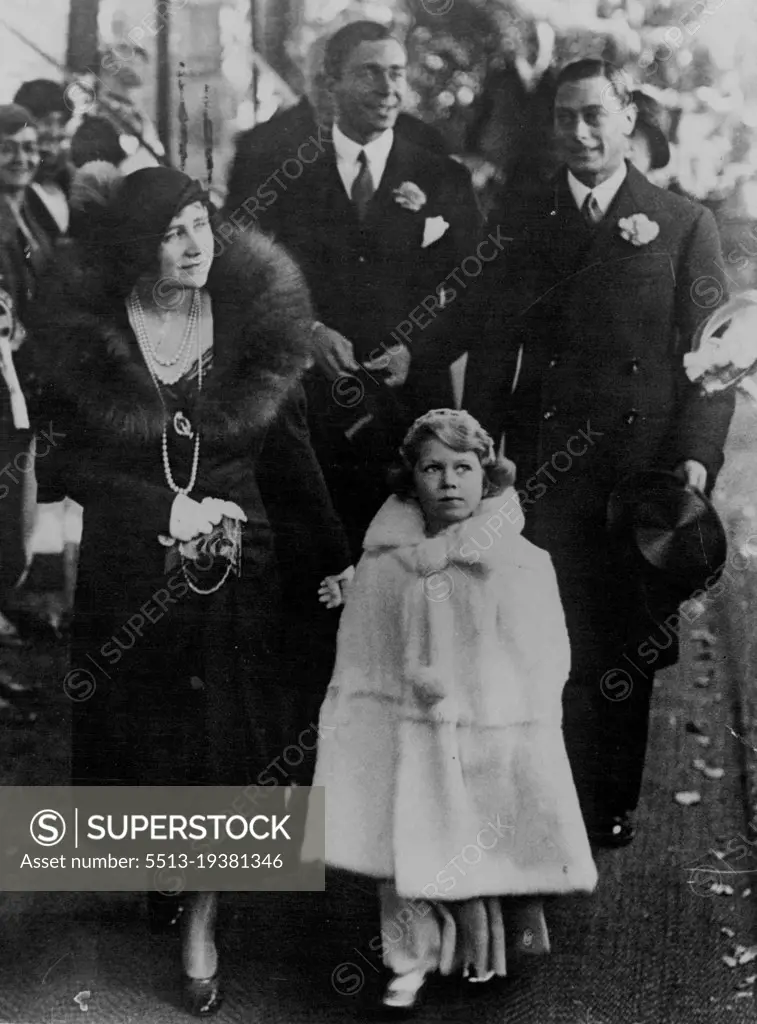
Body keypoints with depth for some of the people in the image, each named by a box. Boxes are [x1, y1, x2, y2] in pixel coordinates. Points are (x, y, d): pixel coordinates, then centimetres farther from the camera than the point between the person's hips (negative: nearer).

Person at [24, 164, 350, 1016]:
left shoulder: (256, 322, -4)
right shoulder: (85, 334, -8)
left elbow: (291, 456, 1)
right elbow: (62, 463, -7)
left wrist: (333, 559, -2)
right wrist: (168, 508, -16)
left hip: (239, 573, 0)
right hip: (127, 579, 0)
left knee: (224, 748, 5)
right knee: (142, 742, 13)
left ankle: (201, 921, 24)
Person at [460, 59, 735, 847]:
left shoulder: (683, 225, 4)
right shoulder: (525, 224, 9)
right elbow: (491, 346, 8)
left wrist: (696, 457, -12)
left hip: (643, 471, -1)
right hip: (543, 473, 1)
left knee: (626, 648, 8)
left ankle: (614, 808, 23)